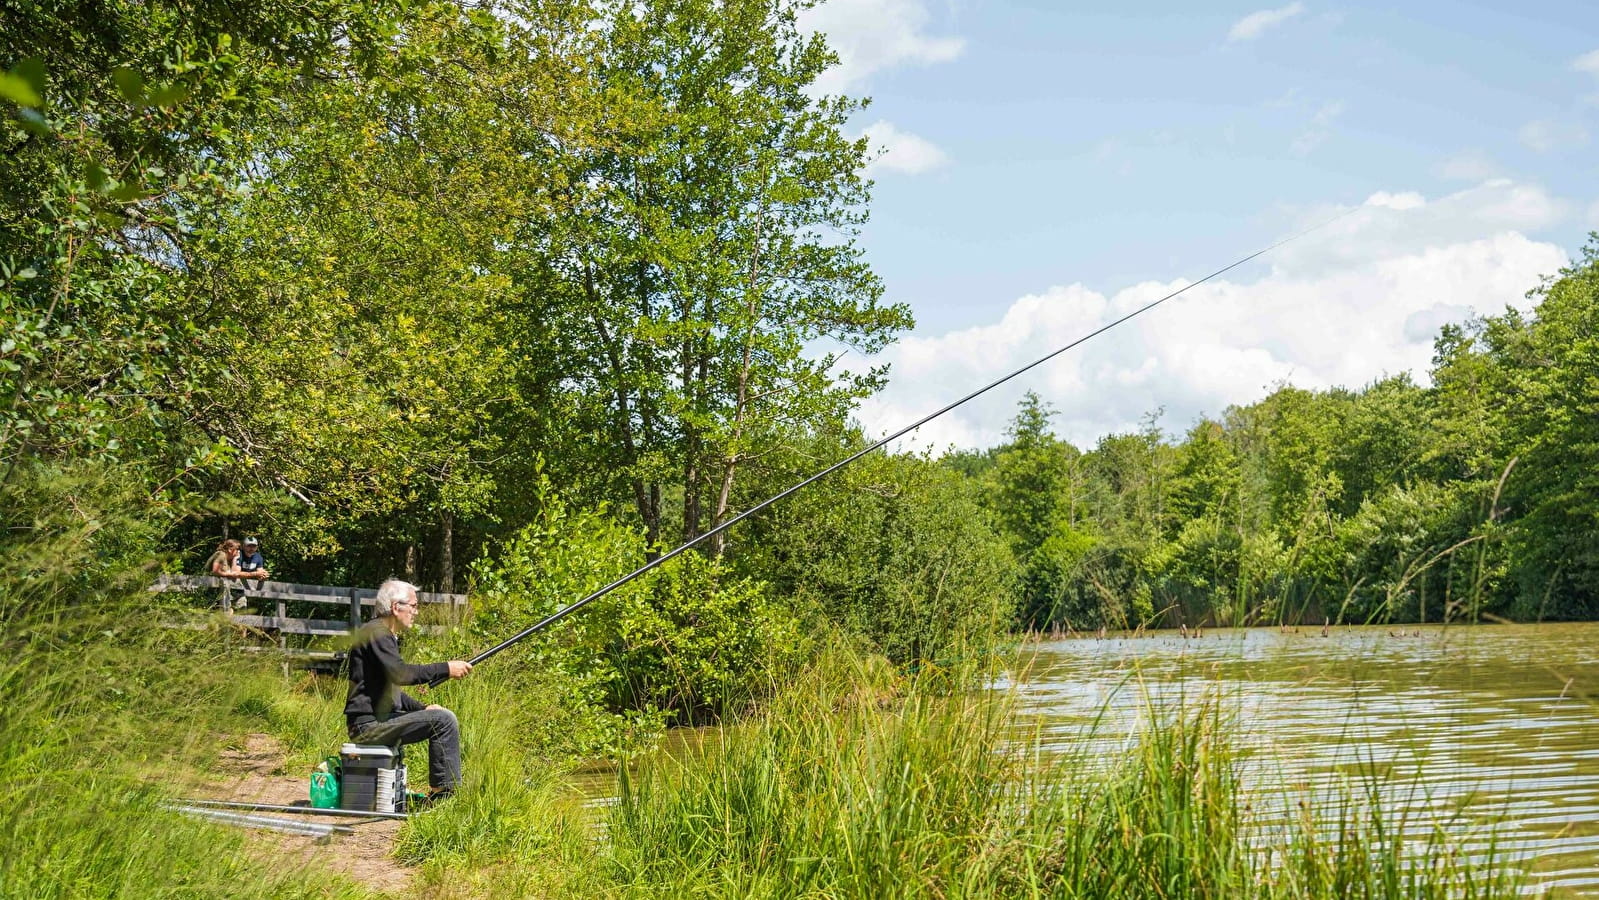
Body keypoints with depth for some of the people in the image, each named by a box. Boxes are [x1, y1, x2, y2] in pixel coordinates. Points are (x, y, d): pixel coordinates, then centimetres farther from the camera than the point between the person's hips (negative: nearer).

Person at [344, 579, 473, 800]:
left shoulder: (387, 636, 20)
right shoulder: (376, 633, -13)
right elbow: (401, 673, -29)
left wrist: (422, 708, 12)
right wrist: (446, 668, -23)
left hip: (380, 718, 11)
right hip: (368, 723, -11)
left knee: (444, 719, 16)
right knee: (443, 720, -19)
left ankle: (442, 791, 14)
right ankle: (445, 793, -15)